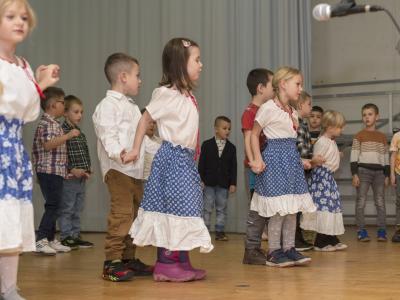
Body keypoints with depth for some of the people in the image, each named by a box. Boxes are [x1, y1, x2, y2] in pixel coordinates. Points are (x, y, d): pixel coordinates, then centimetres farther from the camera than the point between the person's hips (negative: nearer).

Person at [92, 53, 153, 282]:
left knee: (135, 214, 11)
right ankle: (112, 262, -11)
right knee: (121, 213, -15)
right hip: (118, 169, -10)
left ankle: (129, 258, 19)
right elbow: (107, 135, -19)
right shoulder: (109, 105, -7)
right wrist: (117, 152, -35)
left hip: (136, 170, 10)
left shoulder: (132, 106, 24)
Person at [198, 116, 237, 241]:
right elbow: (201, 163, -1)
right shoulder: (207, 145, -1)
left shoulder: (231, 147, 4)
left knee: (222, 209, 6)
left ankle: (220, 231, 13)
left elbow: (233, 167, 3)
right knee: (207, 208, 3)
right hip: (209, 182, -2)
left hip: (224, 183, 2)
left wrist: (233, 183, -2)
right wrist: (201, 179, -7)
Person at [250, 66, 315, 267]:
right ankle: (273, 252, 2)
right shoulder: (268, 108, -9)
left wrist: (302, 161, 17)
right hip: (275, 159, -8)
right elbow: (254, 134, -6)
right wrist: (258, 160, -13)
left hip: (292, 159, 8)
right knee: (278, 208, -7)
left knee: (292, 207, 7)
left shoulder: (293, 112, 14)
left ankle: (288, 248, 14)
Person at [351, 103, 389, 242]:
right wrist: (354, 174, -10)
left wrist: (387, 175, 10)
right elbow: (354, 156, -2)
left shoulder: (382, 137, 13)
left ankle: (381, 231, 7)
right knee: (361, 202, -4)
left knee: (380, 203, 2)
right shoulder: (359, 136, 3)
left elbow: (386, 157, 15)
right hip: (363, 170, -3)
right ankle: (361, 231, 0)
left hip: (379, 172, 3)